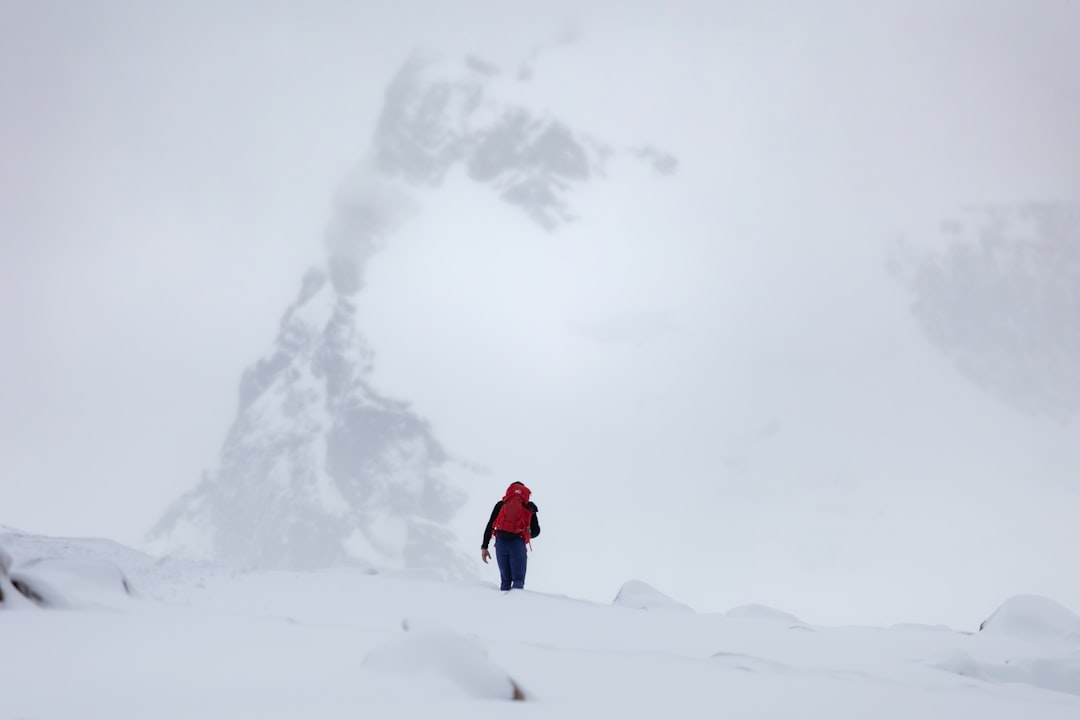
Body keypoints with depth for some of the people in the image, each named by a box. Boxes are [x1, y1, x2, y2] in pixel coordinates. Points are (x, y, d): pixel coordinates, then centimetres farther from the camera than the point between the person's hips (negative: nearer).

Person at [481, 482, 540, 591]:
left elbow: (489, 526, 12)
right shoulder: (529, 507, 16)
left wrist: (484, 547, 11)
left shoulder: (501, 504, 19)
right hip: (518, 544, -2)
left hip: (501, 542, 2)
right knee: (518, 579, 0)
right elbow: (536, 531, 16)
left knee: (505, 579, 13)